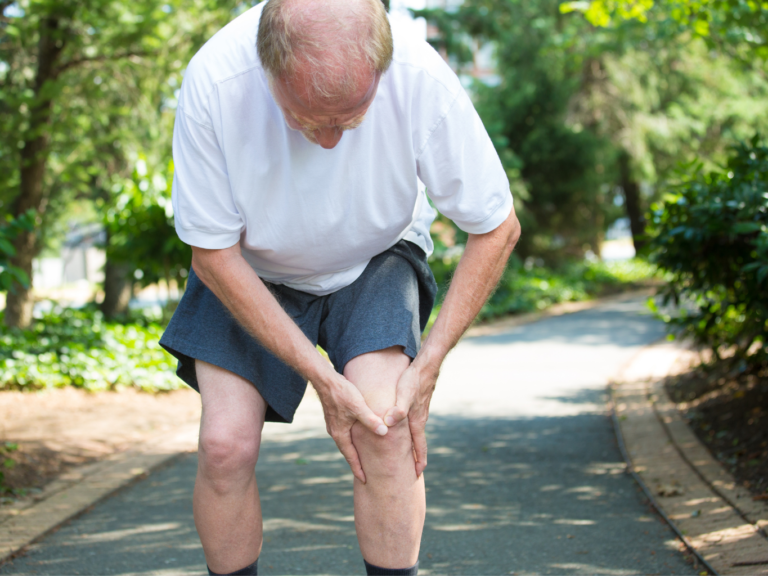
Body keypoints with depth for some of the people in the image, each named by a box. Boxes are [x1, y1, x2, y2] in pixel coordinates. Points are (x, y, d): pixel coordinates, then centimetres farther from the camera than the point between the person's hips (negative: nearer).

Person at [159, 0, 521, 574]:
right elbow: (213, 253, -20)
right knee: (226, 443, -15)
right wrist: (321, 376, -24)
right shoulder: (214, 81, -32)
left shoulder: (422, 80, -32)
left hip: (374, 259, 0)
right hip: (254, 269, 0)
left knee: (385, 426, -22)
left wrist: (428, 364, -21)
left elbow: (496, 228, -16)